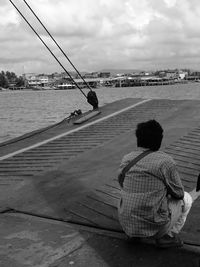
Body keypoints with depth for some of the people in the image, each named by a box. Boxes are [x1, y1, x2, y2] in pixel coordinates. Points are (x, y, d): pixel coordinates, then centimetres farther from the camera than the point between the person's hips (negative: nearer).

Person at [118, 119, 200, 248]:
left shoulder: (126, 159, 2)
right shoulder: (165, 161, -13)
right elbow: (178, 193, -2)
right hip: (152, 227, -6)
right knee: (185, 198, 17)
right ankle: (167, 236, 10)